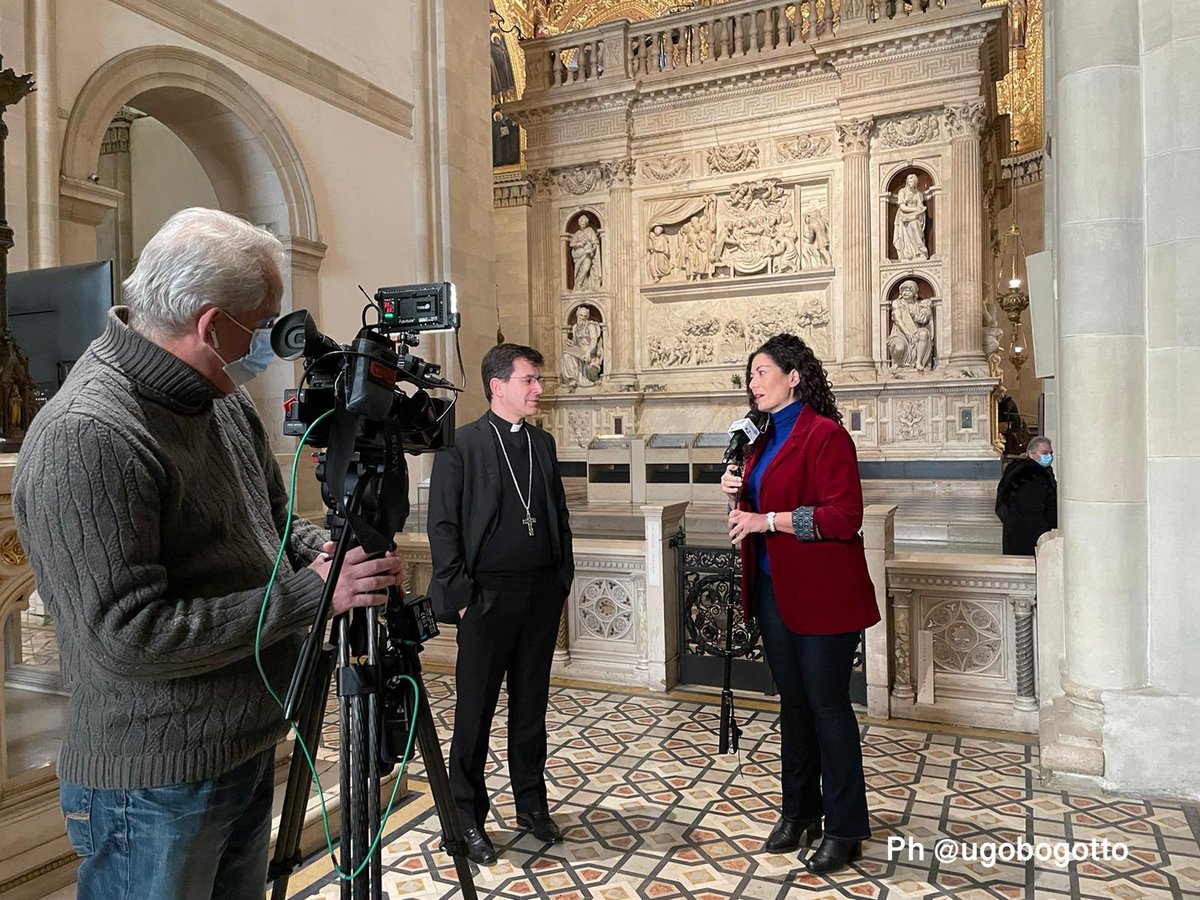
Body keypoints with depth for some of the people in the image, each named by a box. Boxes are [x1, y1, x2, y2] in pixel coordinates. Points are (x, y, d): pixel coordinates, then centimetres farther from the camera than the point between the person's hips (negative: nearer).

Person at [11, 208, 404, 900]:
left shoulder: (224, 400, 2)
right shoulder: (85, 439, -25)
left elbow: (273, 519, 13)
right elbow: (123, 639, -27)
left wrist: (323, 549, -8)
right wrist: (309, 593, -25)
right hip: (156, 789, -8)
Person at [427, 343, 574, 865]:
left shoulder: (543, 443, 11)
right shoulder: (461, 444, -6)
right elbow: (442, 526, -7)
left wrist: (562, 580, 9)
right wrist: (460, 596, -11)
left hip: (542, 595, 5)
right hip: (488, 596, -5)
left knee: (531, 705, 15)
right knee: (475, 710, 6)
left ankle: (532, 803, 31)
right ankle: (468, 817, 21)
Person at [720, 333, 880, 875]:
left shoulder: (825, 434, -13)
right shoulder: (764, 439, 13)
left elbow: (843, 517, -22)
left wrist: (768, 520, -21)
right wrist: (738, 496, -1)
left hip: (821, 595, -8)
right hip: (774, 590, 8)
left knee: (828, 706, 3)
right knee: (793, 702, 17)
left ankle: (845, 829, 18)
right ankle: (799, 811, 32)